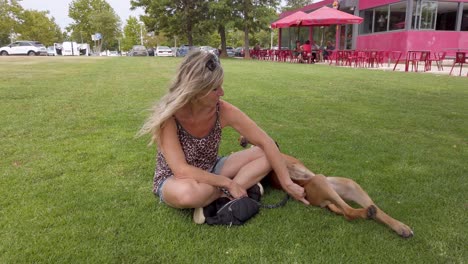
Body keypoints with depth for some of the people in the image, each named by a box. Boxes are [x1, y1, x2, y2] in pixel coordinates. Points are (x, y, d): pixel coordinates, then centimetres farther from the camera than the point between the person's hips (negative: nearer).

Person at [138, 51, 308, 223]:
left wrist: (287, 183, -17)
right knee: (187, 193, -42)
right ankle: (224, 193, -10)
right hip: (173, 179, -4)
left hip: (210, 171, 4)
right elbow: (181, 170, -32)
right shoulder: (168, 116, -28)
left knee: (266, 154, -9)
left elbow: (266, 143, -14)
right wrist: (228, 183, -27)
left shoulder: (223, 111, -18)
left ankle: (221, 194, -17)